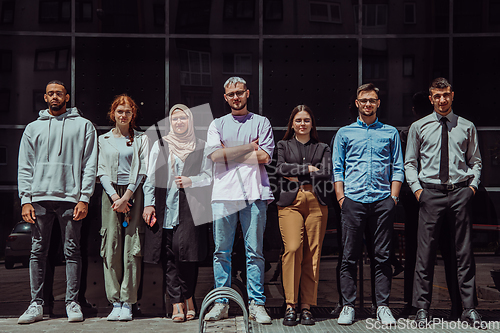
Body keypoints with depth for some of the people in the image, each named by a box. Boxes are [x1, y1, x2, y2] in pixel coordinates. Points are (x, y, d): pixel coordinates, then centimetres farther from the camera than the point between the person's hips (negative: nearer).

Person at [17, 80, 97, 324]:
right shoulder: (33, 128, 16)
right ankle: (36, 304, 8)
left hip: (70, 198, -2)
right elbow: (25, 167, 11)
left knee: (72, 251, 0)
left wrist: (84, 198, -7)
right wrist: (25, 200, 0)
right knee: (38, 252, 2)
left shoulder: (83, 126, 9)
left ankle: (72, 302, 6)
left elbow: (90, 165, 3)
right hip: (40, 197, 2)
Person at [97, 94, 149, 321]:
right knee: (111, 248, -4)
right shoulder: (103, 140, 15)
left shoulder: (141, 139, 11)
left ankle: (127, 303, -4)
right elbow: (102, 171, 8)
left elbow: (142, 171, 2)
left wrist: (126, 197, -8)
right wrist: (115, 197, -6)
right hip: (111, 194, 2)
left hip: (133, 194, -1)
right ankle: (115, 302, 0)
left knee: (132, 249, -7)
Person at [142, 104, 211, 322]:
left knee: (187, 252, -11)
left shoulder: (201, 147, 12)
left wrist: (191, 181, -9)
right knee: (169, 257, -2)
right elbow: (150, 177, 12)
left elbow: (208, 176, 10)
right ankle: (177, 304, 1)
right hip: (166, 206, 2)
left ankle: (187, 298, 6)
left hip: (191, 208, -1)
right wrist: (148, 204, 3)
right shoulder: (160, 145, 15)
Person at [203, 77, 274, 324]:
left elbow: (265, 156, -1)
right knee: (222, 251, 2)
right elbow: (215, 154, -2)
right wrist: (250, 147, -2)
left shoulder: (261, 122, 13)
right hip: (224, 193, 1)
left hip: (254, 193, -1)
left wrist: (230, 153, -3)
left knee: (255, 252, -1)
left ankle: (256, 303, 4)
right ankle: (221, 303, 10)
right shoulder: (217, 124, 16)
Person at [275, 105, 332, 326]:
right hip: (290, 203, -1)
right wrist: (309, 169, -3)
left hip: (316, 203, 1)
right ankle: (290, 306, -11)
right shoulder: (283, 146, 20)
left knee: (312, 255, -5)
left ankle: (306, 307, 1)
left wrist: (297, 176, 0)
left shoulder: (323, 148, 21)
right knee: (292, 250, -17)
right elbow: (280, 168, 0)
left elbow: (327, 174, 3)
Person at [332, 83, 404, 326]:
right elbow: (337, 169, 9)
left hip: (383, 202, 1)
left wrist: (393, 197, 1)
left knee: (383, 256, 1)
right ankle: (348, 306, 5)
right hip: (353, 201, 0)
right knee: (350, 256, -1)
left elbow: (398, 168, 12)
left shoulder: (391, 133, 14)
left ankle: (383, 306, 8)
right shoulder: (345, 133, 12)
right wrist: (341, 197, -1)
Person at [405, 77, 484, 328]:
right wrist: (417, 188, -2)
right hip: (430, 193, -1)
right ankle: (422, 309, 8)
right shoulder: (419, 127, 9)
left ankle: (469, 309, 11)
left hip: (460, 193, 1)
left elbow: (475, 161, 15)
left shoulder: (467, 127, 12)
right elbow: (410, 163, 11)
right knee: (425, 253, -1)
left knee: (464, 253, 3)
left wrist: (473, 185, 0)